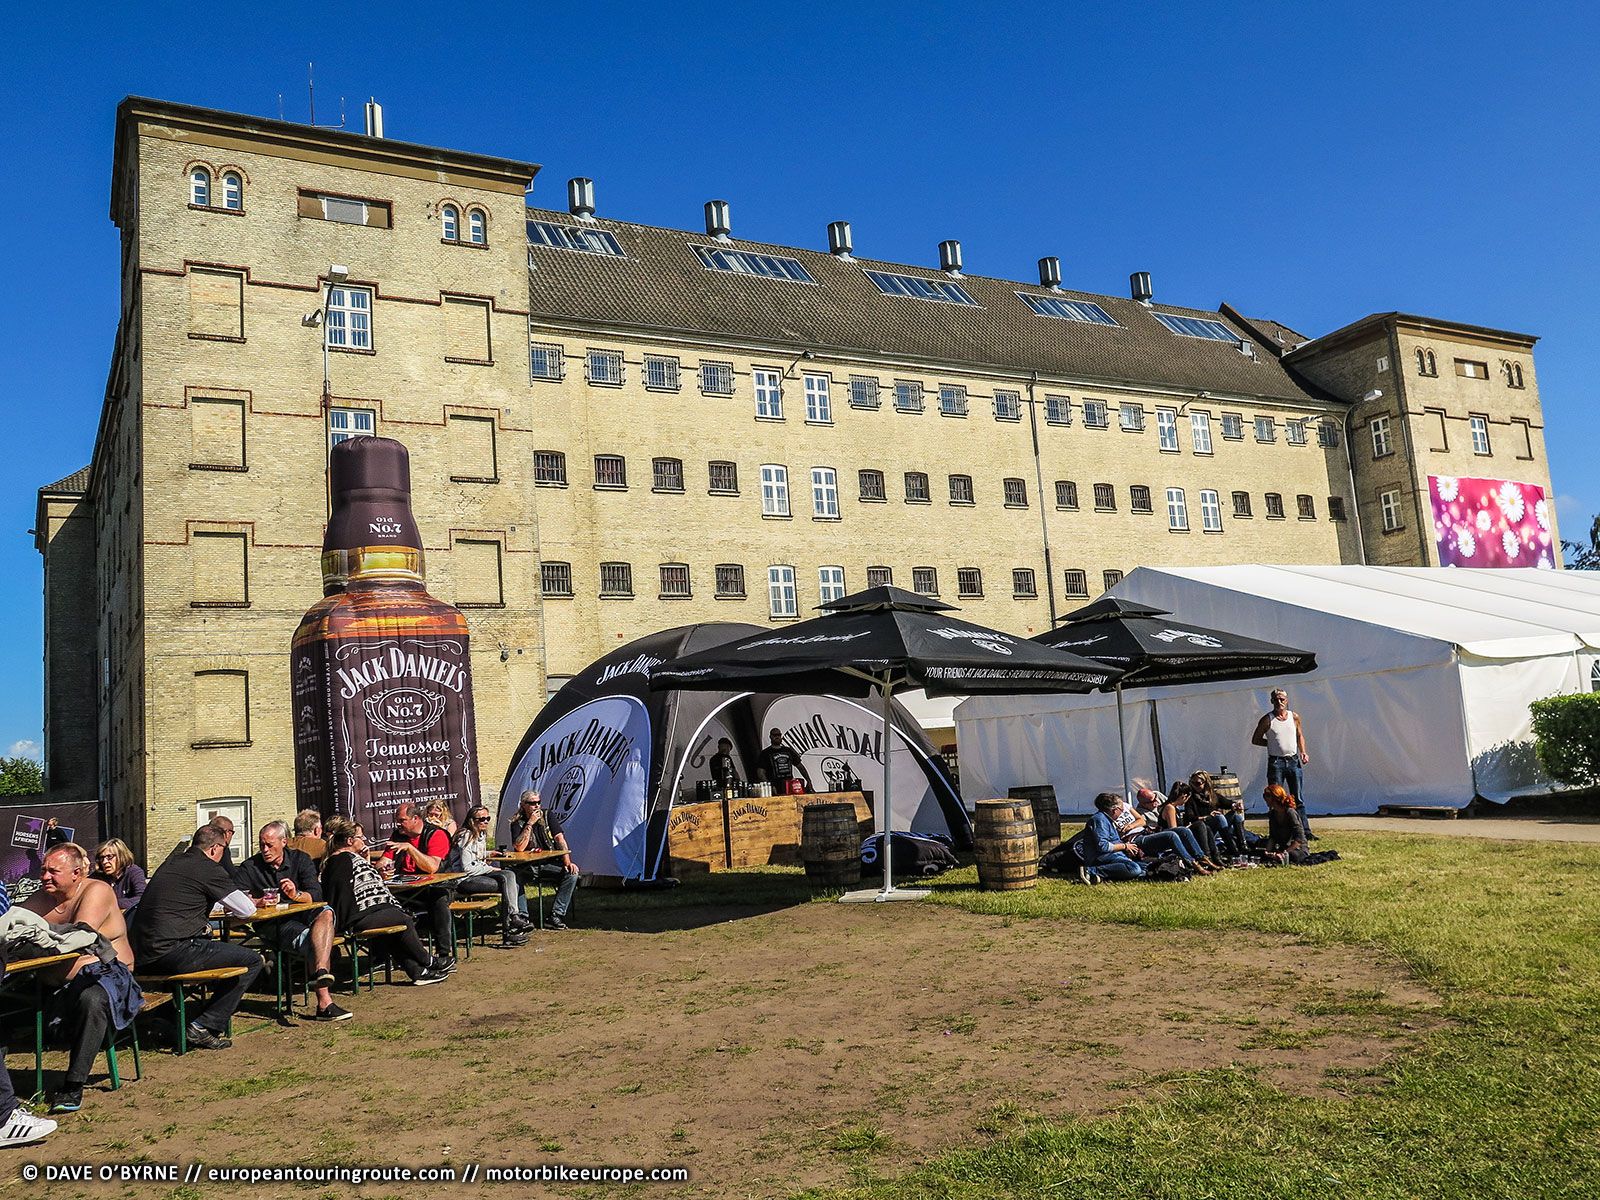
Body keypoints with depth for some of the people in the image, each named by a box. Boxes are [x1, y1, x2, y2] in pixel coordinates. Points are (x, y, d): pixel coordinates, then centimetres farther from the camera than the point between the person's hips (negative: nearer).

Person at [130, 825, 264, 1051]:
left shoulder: (171, 863, 19)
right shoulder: (210, 869, -6)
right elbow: (247, 910, 0)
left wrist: (222, 906, 37)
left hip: (143, 956, 9)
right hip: (172, 952, -9)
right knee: (252, 961, -4)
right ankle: (204, 1026, -4)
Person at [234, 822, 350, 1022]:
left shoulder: (300, 860, 8)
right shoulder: (249, 867, 6)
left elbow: (316, 894, -5)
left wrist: (296, 895, -26)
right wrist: (257, 902, -25)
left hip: (303, 917, 2)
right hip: (272, 926, -2)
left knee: (326, 914, -33)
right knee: (309, 938, -32)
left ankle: (320, 972, -52)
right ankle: (325, 1002, -42)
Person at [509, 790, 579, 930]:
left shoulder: (548, 816, 4)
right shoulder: (517, 823, -3)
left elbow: (560, 839, -3)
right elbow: (519, 848, -18)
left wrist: (567, 861, -15)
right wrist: (530, 824, -19)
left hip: (550, 863, 2)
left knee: (572, 873, -24)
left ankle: (555, 916, -23)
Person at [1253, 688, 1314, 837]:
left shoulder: (1294, 716, 6)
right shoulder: (1267, 719, -4)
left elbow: (1300, 736, 18)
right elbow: (1255, 740, 2)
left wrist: (1303, 753, 4)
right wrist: (1273, 744, -5)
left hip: (1294, 760, 3)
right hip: (1276, 762, -3)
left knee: (1299, 799, 5)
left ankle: (1305, 831, 9)